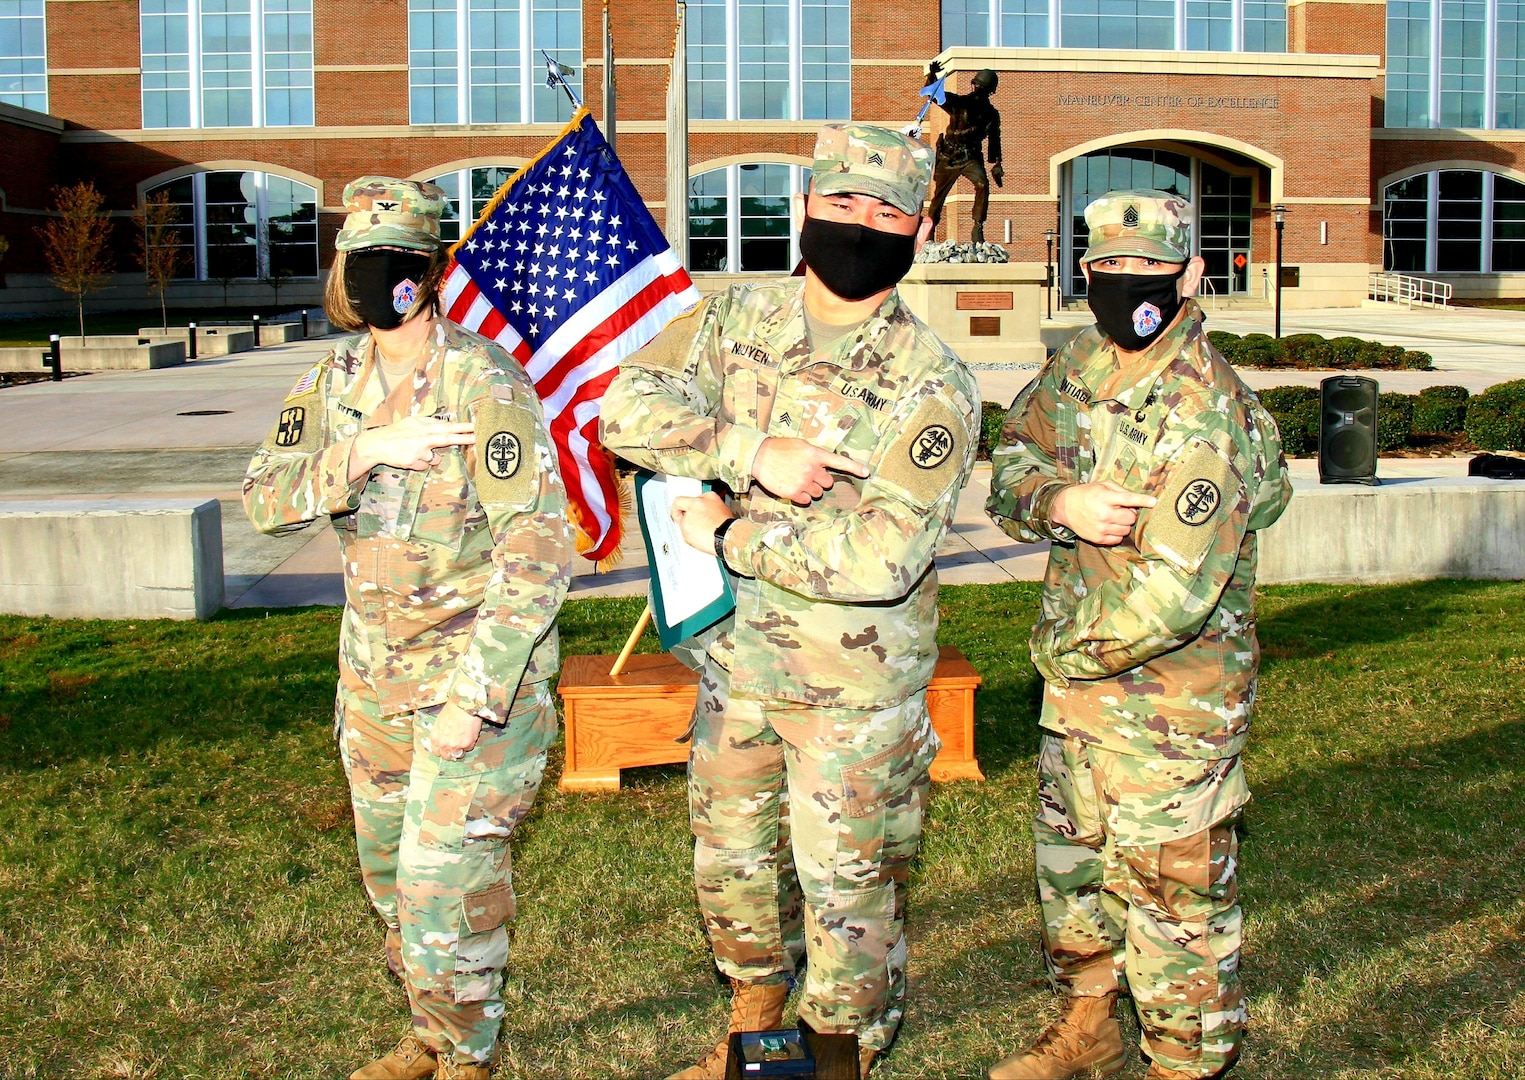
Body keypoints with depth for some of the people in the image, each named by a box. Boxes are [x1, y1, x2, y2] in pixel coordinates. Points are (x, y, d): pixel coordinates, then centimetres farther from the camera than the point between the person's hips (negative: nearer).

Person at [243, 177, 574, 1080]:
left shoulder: (485, 385, -18)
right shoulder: (336, 382, 3)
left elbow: (539, 552, -21)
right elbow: (264, 497, -8)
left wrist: (474, 697, -24)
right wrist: (362, 451, -26)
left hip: (481, 665, -7)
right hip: (375, 668, 7)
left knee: (447, 881, -5)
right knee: (390, 871, 19)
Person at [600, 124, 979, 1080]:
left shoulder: (933, 387, -17)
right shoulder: (738, 319, -2)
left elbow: (882, 559, -26)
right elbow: (628, 405, -11)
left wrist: (729, 534, -18)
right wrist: (752, 452, -24)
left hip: (856, 684, -5)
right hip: (738, 654, 5)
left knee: (845, 885, 7)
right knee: (729, 856, 21)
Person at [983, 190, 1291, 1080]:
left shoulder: (1206, 415, -25)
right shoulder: (1081, 366, 1)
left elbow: (1172, 598, -29)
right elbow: (1010, 471, 5)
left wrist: (1065, 648, -14)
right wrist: (1058, 501, -18)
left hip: (1172, 699, -8)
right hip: (1077, 684, 9)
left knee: (1170, 885, 5)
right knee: (1073, 855, 22)